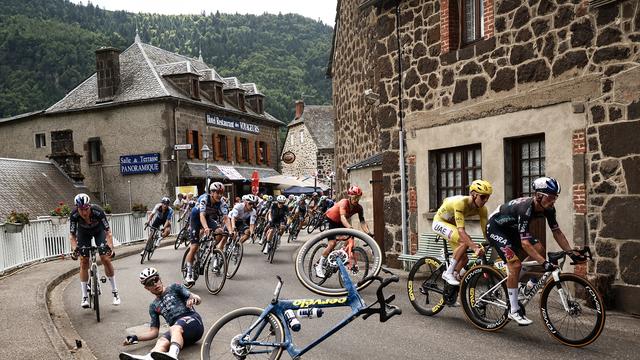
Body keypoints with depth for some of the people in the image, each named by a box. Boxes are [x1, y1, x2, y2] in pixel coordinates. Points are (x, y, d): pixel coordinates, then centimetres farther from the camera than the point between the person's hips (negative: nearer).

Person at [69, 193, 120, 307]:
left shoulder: (98, 212, -38)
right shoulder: (74, 215, -32)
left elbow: (108, 231, -33)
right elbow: (72, 235, -23)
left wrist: (110, 248, -44)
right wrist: (74, 249, -38)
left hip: (98, 231, -1)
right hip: (83, 233, 2)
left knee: (105, 259, -12)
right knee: (84, 262, -7)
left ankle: (115, 292, 1)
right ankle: (85, 297, 1)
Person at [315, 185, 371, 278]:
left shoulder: (359, 207, -18)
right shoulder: (344, 203, -33)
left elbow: (362, 222, -25)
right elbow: (342, 217, -48)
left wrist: (368, 233, -40)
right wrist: (350, 228, -64)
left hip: (340, 222, 6)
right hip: (330, 219, -6)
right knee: (332, 243, -20)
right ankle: (319, 266, -10)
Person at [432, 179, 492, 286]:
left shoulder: (482, 209, -17)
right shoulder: (460, 203, -37)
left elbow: (486, 231, -14)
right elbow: (461, 230, -44)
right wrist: (475, 247, -52)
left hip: (451, 224, 7)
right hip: (440, 222, -7)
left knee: (464, 259, -1)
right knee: (465, 241, -30)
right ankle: (448, 273, -19)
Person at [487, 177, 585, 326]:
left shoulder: (548, 209, -13)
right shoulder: (525, 209, -37)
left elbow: (557, 232, -3)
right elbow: (525, 243, -40)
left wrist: (571, 253, -12)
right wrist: (544, 263, -45)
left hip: (512, 228, 8)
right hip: (495, 228, -8)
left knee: (539, 250, -8)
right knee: (515, 265, -19)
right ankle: (514, 311, -9)